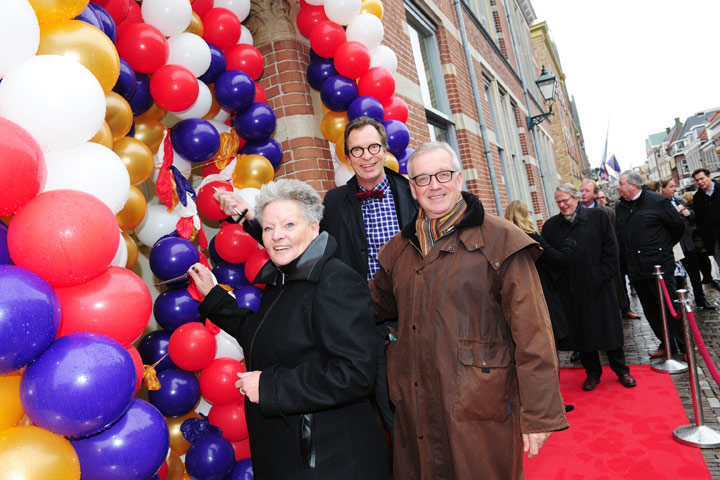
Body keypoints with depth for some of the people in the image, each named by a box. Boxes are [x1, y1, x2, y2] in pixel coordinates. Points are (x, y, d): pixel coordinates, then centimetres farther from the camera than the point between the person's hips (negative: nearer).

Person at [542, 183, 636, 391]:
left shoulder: (598, 217, -2)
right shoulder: (550, 226, 2)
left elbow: (610, 251, -2)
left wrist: (600, 278, -8)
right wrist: (556, 284, -6)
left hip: (599, 287, -1)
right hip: (570, 291, 2)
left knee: (609, 329, 10)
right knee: (581, 332, 10)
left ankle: (621, 371, 28)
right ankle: (593, 373, 26)